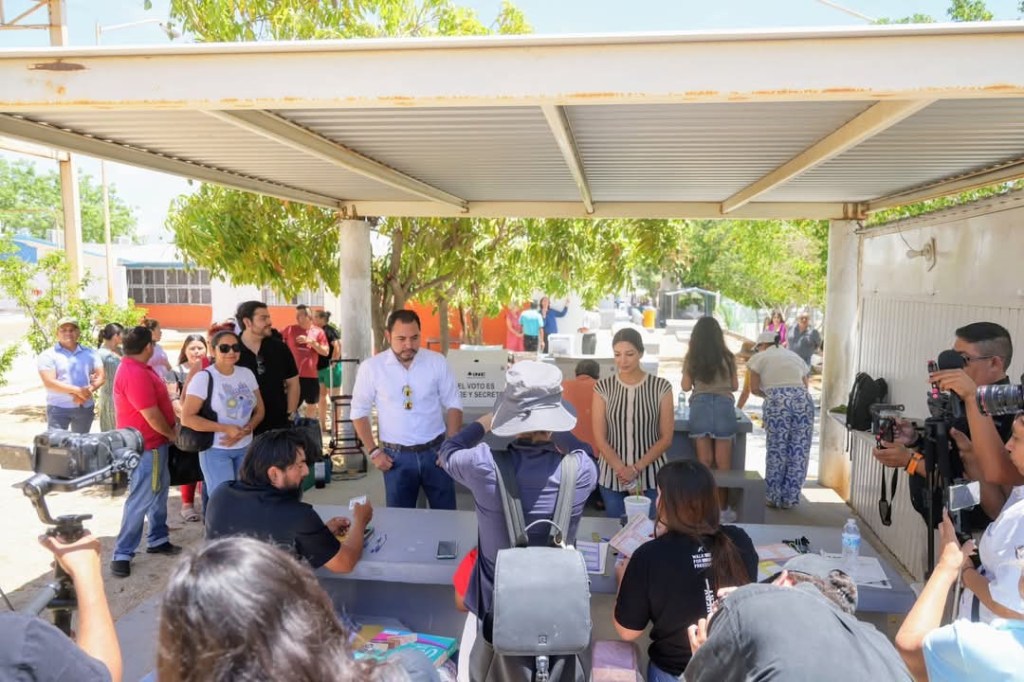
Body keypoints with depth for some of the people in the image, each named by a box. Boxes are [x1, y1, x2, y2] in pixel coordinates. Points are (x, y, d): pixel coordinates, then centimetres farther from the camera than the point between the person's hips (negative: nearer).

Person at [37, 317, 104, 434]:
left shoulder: (89, 353, 9)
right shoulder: (48, 355, -2)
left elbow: (101, 376, 3)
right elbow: (49, 382, -13)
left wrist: (88, 391, -16)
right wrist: (78, 390, -22)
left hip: (85, 408, 4)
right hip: (58, 408, -4)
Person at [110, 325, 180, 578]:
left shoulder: (137, 368, 9)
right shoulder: (135, 374, -25)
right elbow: (151, 415, -25)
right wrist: (172, 434, -10)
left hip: (153, 442, 11)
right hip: (145, 446, -11)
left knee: (158, 491, 19)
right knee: (140, 499, -5)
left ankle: (157, 540, 31)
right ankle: (122, 554, 3)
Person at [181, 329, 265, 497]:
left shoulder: (247, 374, 4)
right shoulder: (203, 377, -11)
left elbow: (259, 410, 9)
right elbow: (187, 418, -15)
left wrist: (246, 430, -11)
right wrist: (225, 428, -20)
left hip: (246, 448, 5)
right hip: (216, 451, -4)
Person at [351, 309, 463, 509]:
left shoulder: (437, 361, -4)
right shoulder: (371, 367, -7)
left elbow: (453, 404, 3)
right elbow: (360, 411, 3)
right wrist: (373, 451, -2)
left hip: (435, 451, 1)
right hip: (396, 456, -1)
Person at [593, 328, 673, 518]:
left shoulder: (661, 387, -3)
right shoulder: (603, 388, -1)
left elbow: (666, 438, -2)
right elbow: (600, 438, -2)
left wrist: (636, 468, -11)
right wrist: (622, 470, -14)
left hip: (651, 477, -1)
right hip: (612, 476, 1)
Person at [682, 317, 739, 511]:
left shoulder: (691, 358, 3)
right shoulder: (727, 357, 3)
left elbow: (686, 386, 4)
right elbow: (734, 386, 8)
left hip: (700, 406, 1)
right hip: (723, 406, -1)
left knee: (704, 462, 8)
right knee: (723, 463, 5)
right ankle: (721, 509, 10)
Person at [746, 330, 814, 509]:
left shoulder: (760, 357, 14)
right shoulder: (796, 356, 27)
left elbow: (754, 388, 8)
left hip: (777, 402, -4)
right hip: (803, 401, 4)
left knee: (776, 450, 5)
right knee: (799, 451, 8)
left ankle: (774, 497, 13)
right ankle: (789, 498, 14)